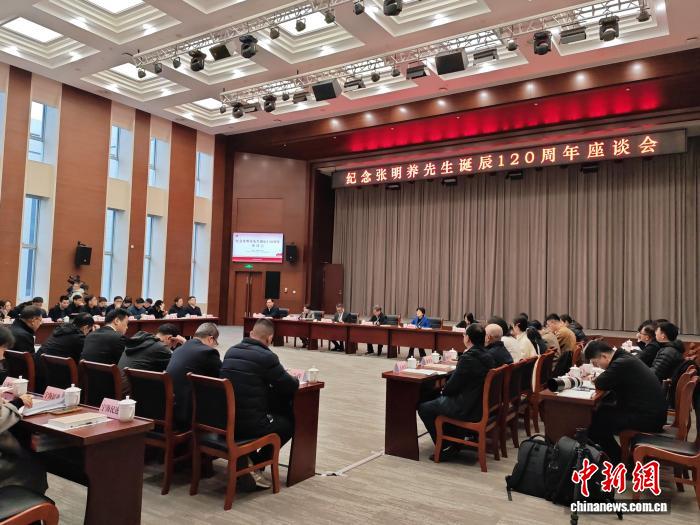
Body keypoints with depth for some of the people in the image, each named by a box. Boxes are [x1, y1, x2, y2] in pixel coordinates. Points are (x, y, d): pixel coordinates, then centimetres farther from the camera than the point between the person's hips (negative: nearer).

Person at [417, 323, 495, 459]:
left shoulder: (468, 358, -23)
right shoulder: (488, 356, 2)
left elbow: (453, 385, -16)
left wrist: (443, 391, 4)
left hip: (468, 410, -9)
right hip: (482, 405, 9)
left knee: (423, 408, 2)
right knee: (439, 398, 27)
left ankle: (445, 447, 8)